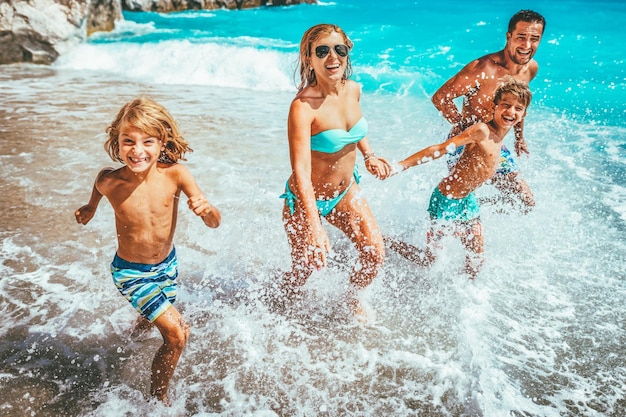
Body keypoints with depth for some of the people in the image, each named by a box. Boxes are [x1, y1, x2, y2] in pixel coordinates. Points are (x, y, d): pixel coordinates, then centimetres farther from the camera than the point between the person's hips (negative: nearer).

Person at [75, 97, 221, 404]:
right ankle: (159, 399, 14)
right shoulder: (109, 181, -24)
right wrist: (91, 207, 16)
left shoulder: (175, 174, -24)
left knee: (150, 321, 28)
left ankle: (137, 331, 67)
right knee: (176, 334, -12)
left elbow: (214, 223, -25)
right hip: (131, 272, -3)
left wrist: (206, 209, -45)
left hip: (167, 264, 3)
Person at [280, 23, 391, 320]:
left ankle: (353, 298, 34)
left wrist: (368, 155, 3)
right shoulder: (303, 106, -29)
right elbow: (300, 172, -35)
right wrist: (315, 227, -43)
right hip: (308, 200, -6)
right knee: (306, 268, 8)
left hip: (346, 191, 6)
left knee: (375, 254, 3)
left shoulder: (353, 89, -7)